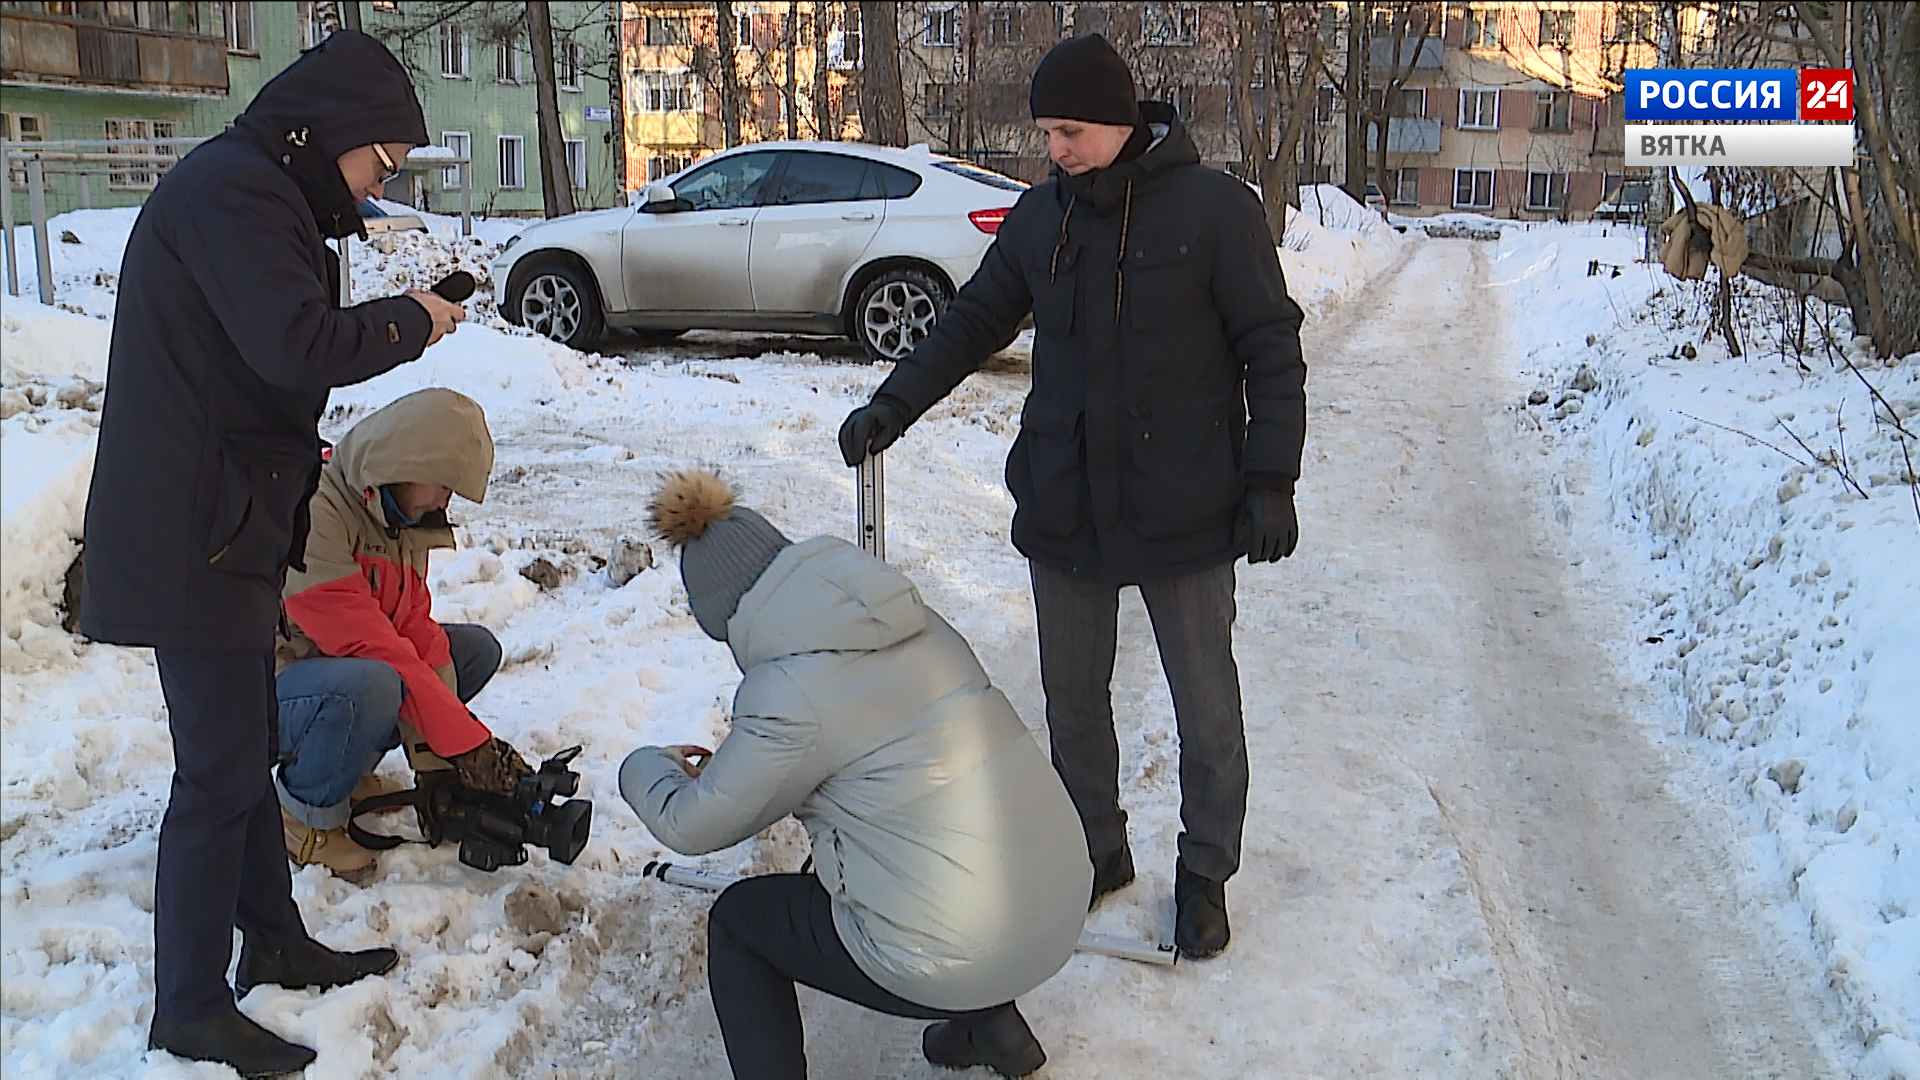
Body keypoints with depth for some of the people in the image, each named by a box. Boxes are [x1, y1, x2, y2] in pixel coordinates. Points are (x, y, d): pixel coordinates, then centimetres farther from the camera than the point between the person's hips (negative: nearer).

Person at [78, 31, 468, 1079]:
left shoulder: (253, 191, 18)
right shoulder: (230, 188, -16)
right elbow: (296, 345, -26)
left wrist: (299, 451, 9)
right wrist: (409, 320, -12)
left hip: (226, 523, 11)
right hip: (192, 535, -11)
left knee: (246, 751, 19)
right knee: (221, 770, -4)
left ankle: (274, 941, 32)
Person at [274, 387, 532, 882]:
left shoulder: (403, 517, 4)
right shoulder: (316, 511, -26)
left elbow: (416, 633, -2)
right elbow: (366, 643, -30)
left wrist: (438, 759, -12)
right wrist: (467, 743, -29)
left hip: (343, 670, 9)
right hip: (269, 691, -9)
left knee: (477, 648, 0)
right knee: (371, 684, -37)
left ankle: (347, 768, 3)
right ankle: (305, 817, -10)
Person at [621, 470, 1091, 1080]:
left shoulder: (791, 695, -17)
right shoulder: (909, 619, 3)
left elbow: (692, 826, -2)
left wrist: (648, 768, 20)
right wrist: (742, 763, 27)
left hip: (956, 966, -7)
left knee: (737, 920, 15)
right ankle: (993, 1025, 38)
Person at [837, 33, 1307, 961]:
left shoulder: (1214, 207, -10)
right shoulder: (1040, 216, 4)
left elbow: (1271, 349, -7)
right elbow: (973, 321, 14)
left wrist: (1271, 481, -10)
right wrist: (892, 406, 3)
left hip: (1183, 511, -4)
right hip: (1063, 506, 5)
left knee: (1206, 708, 7)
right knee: (1072, 696, 15)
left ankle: (1205, 873, 26)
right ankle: (1096, 850, 34)